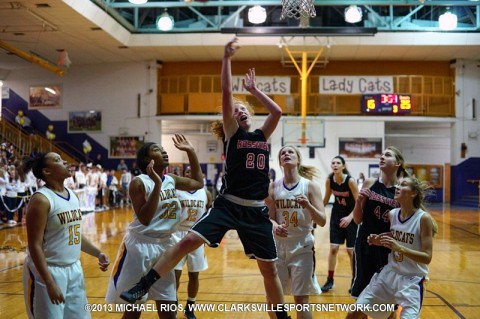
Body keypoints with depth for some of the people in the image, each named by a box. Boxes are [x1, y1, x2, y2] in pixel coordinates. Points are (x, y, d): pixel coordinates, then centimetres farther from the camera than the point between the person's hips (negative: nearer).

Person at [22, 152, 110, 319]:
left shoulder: (72, 195, 7)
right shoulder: (41, 199, -17)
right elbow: (35, 246, -19)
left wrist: (98, 253, 6)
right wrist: (50, 284, -22)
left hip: (74, 269, 8)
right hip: (48, 271, -8)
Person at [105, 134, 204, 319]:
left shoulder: (171, 180, 6)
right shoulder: (139, 182, -13)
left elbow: (198, 182, 19)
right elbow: (145, 219, -21)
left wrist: (190, 152, 12)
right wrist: (157, 184, -27)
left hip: (164, 247, 6)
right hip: (140, 247, -6)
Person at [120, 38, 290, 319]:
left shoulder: (262, 136, 14)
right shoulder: (232, 134, 4)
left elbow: (277, 112, 2)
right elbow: (226, 94, -6)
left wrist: (254, 90, 10)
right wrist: (227, 58, -9)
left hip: (256, 211, 3)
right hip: (228, 204, -3)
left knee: (270, 269, 10)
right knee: (188, 241, -19)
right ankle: (142, 287, -12)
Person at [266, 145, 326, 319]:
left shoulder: (310, 186, -6)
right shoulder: (273, 187, 1)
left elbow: (322, 221, -10)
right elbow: (269, 218, 3)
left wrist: (308, 205, -27)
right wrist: (275, 226, -19)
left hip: (302, 247, -2)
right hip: (278, 246, 3)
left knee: (301, 299, 2)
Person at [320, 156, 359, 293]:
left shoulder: (350, 181, -23)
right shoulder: (329, 180, -10)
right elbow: (326, 199, 6)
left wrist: (350, 217, -32)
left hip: (350, 217, -4)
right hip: (336, 215, 4)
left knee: (351, 250, 1)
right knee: (333, 248, 1)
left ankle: (354, 280, 17)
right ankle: (330, 280, 11)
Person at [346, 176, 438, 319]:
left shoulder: (424, 218, -17)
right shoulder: (392, 214, -1)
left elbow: (427, 257, -18)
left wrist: (400, 248, -30)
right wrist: (381, 242, -5)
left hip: (412, 280, -5)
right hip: (389, 273, 5)